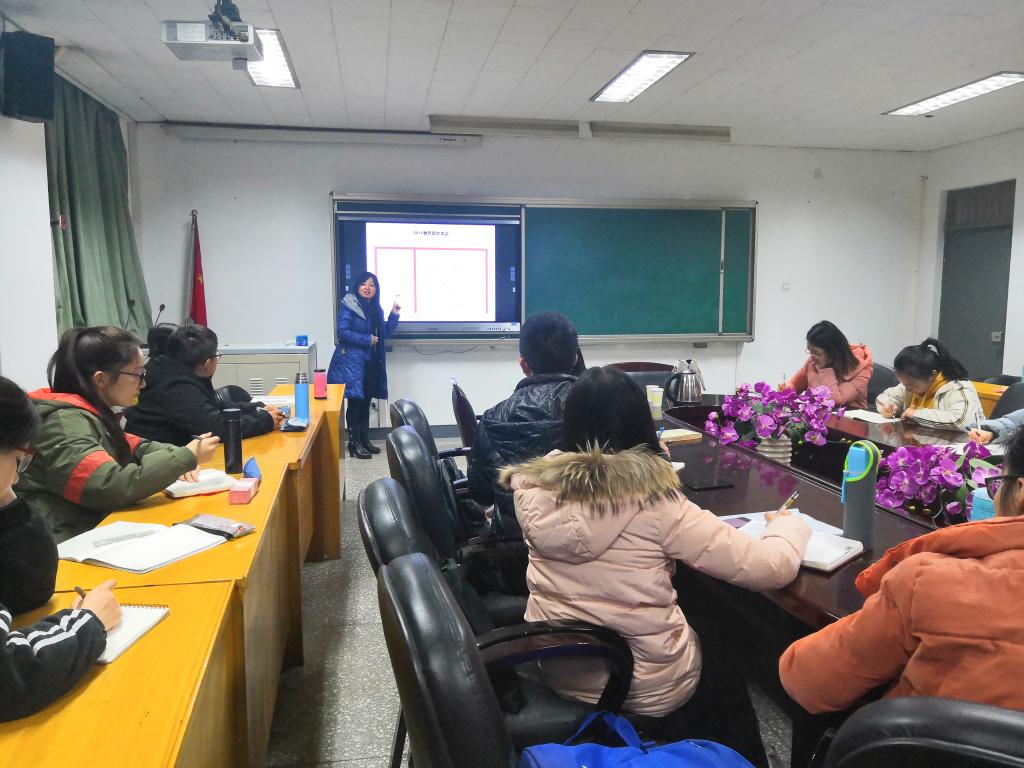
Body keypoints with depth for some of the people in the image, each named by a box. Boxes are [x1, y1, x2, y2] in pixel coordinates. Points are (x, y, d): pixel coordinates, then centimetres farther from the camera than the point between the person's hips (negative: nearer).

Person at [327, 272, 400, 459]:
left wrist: (394, 315, 6)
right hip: (352, 362, -7)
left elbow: (385, 333, 17)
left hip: (371, 364, 7)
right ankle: (355, 443, 3)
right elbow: (342, 332, -16)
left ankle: (365, 439, 21)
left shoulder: (376, 309, 14)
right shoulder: (348, 306, -9)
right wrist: (367, 340, -16)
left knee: (366, 402, 12)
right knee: (355, 402, -5)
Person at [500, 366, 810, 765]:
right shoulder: (656, 503, -23)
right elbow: (773, 568, -18)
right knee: (721, 661, 31)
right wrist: (787, 523, 3)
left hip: (554, 671, 4)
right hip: (648, 690, -3)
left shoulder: (534, 489, -12)